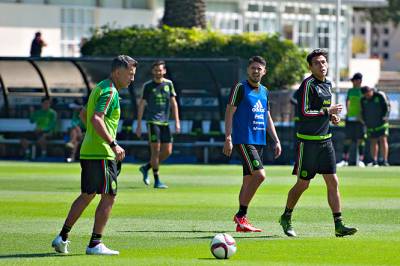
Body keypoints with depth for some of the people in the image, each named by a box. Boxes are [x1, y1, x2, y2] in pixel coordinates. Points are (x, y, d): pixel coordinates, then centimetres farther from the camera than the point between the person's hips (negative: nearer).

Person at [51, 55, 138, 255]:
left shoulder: (100, 88, 17)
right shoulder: (110, 92, -14)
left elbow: (84, 114, 28)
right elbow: (96, 119, -26)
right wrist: (113, 144, -26)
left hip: (88, 150, 10)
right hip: (101, 154, -10)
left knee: (87, 195, 16)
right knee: (108, 197, -4)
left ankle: (62, 238, 16)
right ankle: (95, 244, -3)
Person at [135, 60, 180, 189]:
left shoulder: (168, 84, 9)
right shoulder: (148, 86, 0)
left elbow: (173, 103, 10)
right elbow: (141, 105, 3)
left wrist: (177, 122, 2)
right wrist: (139, 125, -1)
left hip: (165, 122, 4)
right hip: (152, 121, -4)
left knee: (167, 151, 2)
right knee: (156, 150, -8)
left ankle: (146, 168, 21)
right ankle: (157, 181, -3)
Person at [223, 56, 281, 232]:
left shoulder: (264, 91, 16)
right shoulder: (240, 88, -5)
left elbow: (267, 118, 23)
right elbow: (229, 112, -8)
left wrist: (276, 140, 16)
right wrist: (228, 139, -16)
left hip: (258, 141, 7)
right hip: (243, 140, -7)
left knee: (249, 180, 7)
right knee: (259, 175, -18)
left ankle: (241, 223, 9)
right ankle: (241, 215, -11)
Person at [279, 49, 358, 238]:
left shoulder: (328, 85, 13)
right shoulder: (308, 84, -13)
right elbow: (303, 113, -20)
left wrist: (331, 117, 8)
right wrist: (328, 111, -16)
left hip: (325, 140, 7)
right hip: (308, 141, -7)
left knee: (333, 182, -1)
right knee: (303, 184, 3)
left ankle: (338, 225, -3)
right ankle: (286, 218, 23)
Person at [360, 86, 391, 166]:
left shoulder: (380, 96, -7)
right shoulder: (363, 100, 5)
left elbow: (387, 107, -4)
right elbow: (363, 112, 16)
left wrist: (383, 118, -10)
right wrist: (365, 121, 5)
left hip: (381, 123, -4)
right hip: (370, 125, 4)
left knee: (383, 140, -11)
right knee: (373, 142, 4)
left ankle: (385, 160, -13)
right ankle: (374, 161, 9)